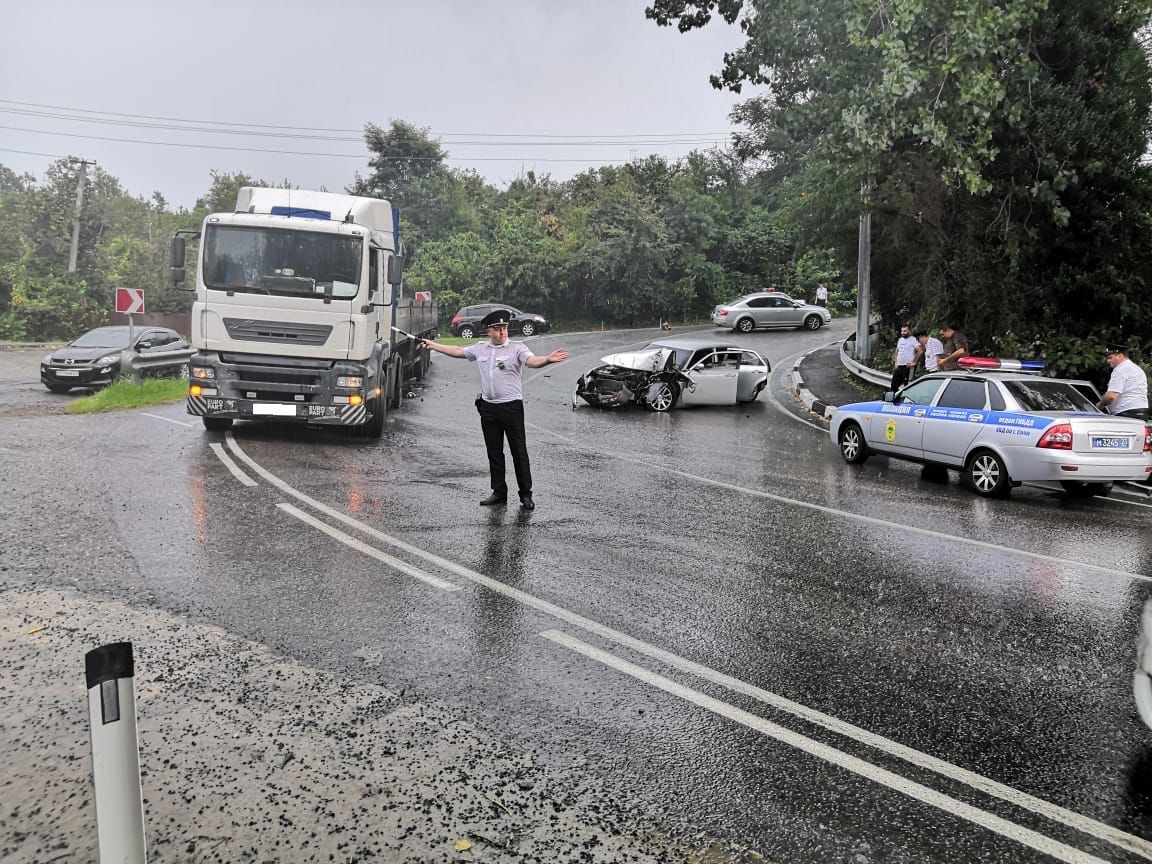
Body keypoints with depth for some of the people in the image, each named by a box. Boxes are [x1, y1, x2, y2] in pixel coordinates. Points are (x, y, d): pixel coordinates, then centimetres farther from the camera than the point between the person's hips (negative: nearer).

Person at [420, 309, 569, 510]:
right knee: (494, 452, 11)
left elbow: (532, 361, -22)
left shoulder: (517, 348, -5)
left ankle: (526, 495, 5)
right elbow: (457, 351, 23)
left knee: (519, 451, -1)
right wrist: (433, 345, 27)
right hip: (488, 407, 5)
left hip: (511, 406, -5)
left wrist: (548, 359, -43)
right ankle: (499, 493, 21)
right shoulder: (480, 349, 10)